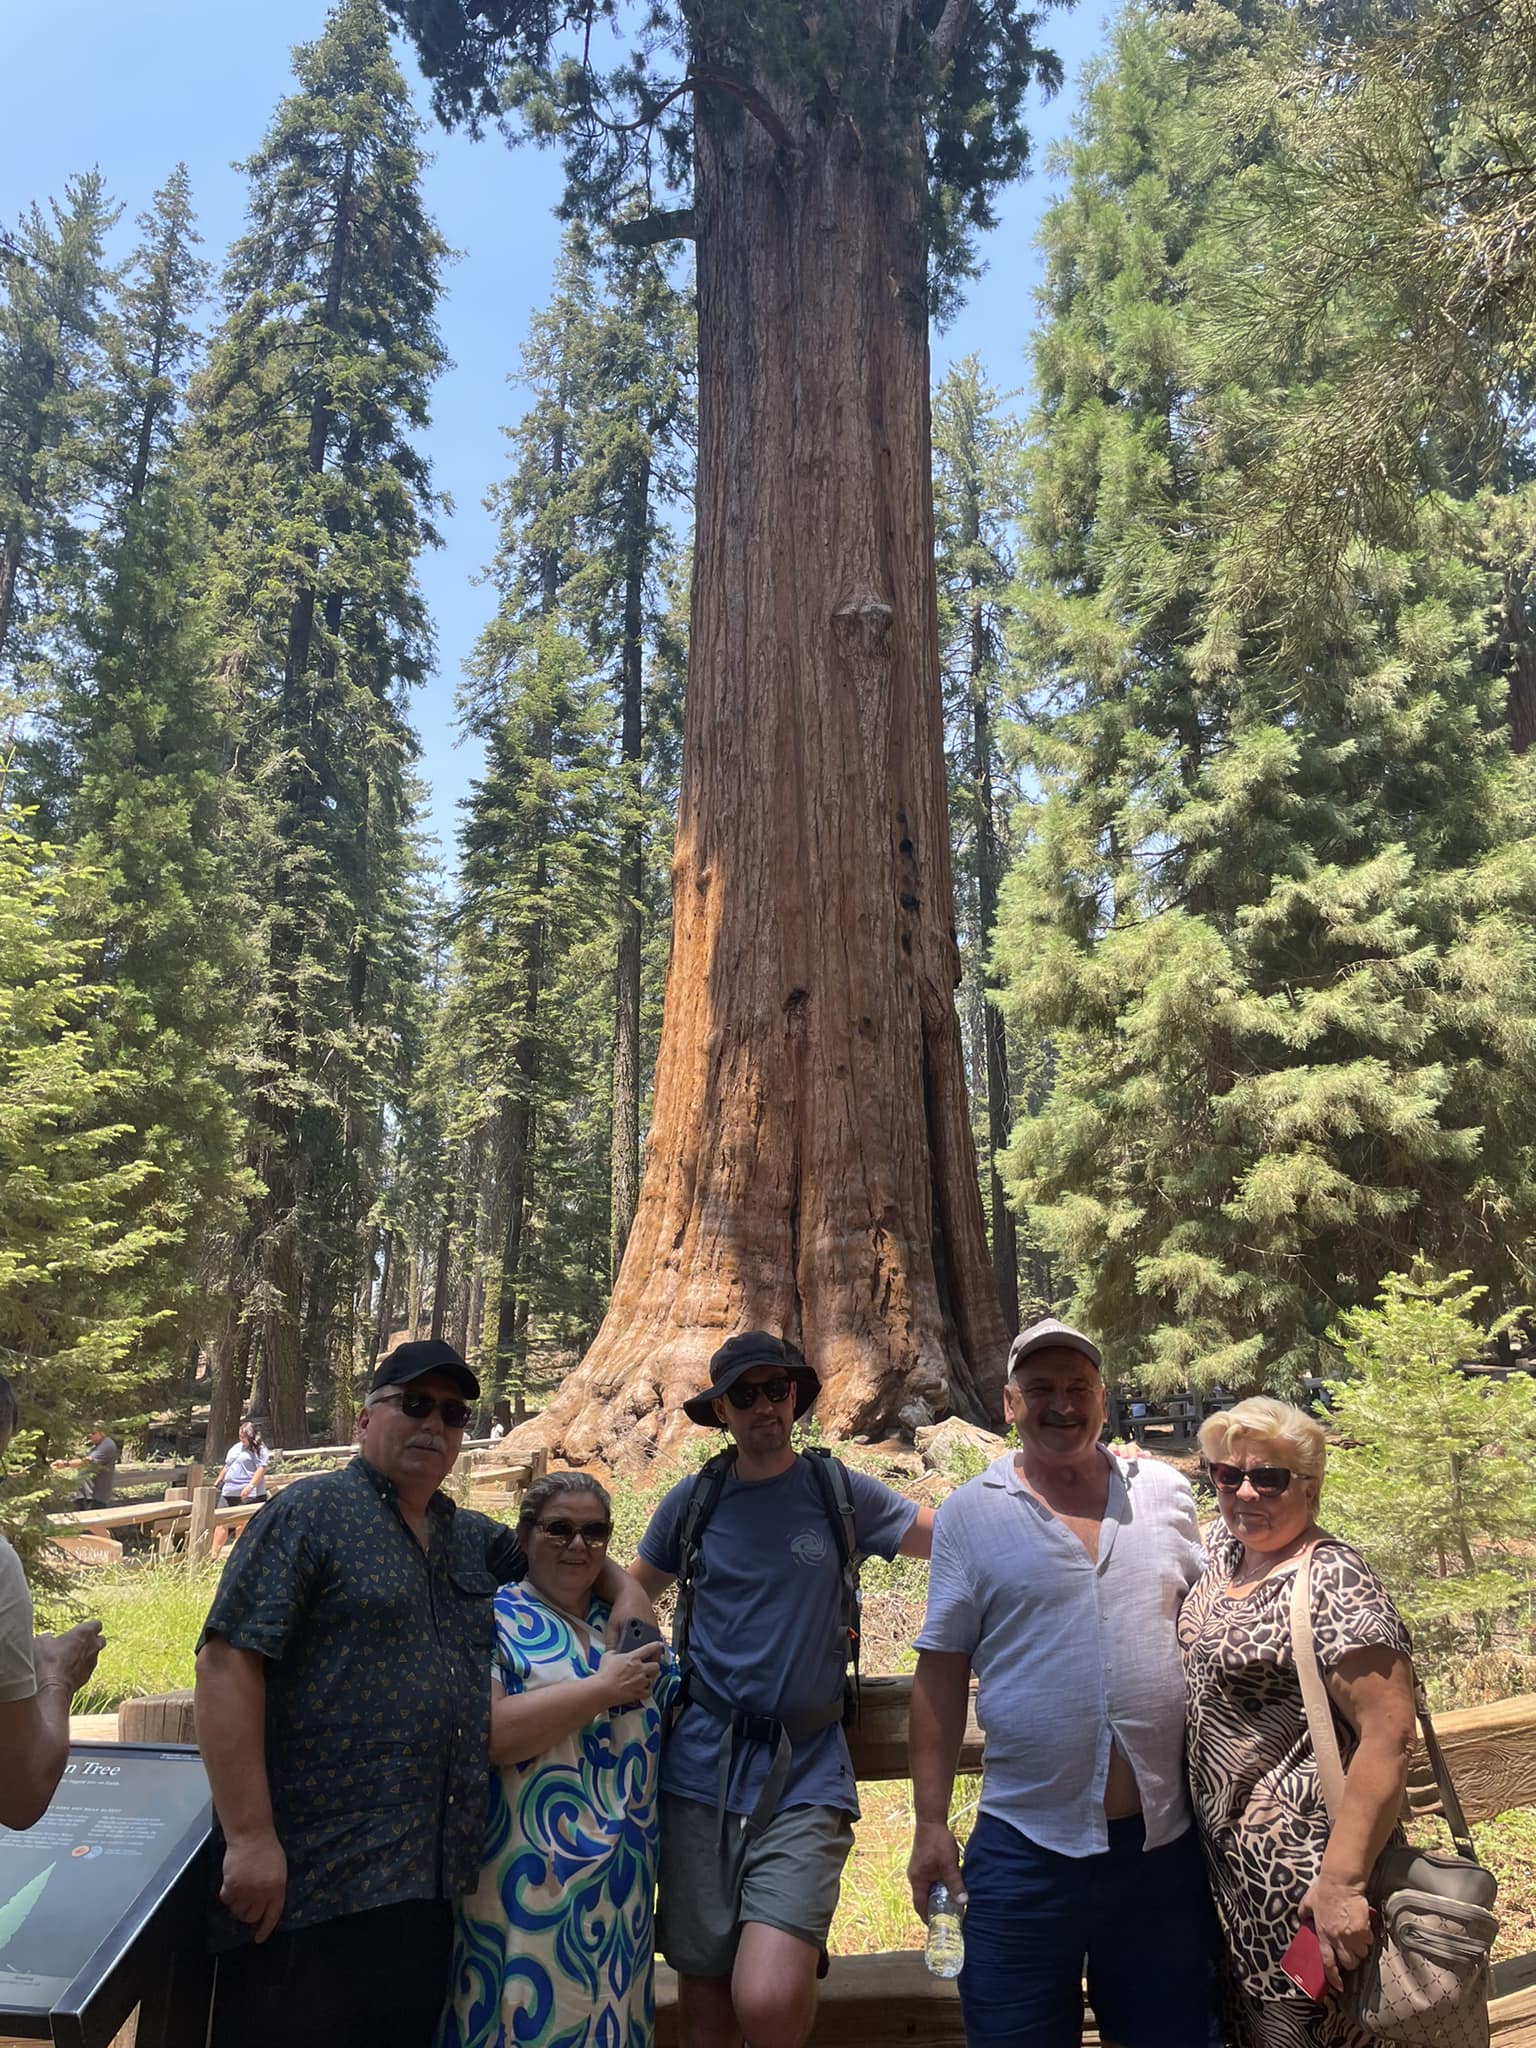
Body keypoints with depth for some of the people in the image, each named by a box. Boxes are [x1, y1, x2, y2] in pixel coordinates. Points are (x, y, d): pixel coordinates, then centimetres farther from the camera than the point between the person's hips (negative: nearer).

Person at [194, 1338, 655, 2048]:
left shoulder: (473, 1538, 13)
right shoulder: (310, 1512, -8)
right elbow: (227, 1664, -15)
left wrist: (625, 1588, 9)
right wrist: (250, 1837, -20)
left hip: (434, 1883, 7)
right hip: (313, 1882, -6)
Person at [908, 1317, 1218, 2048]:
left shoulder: (1165, 1492, 3)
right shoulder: (970, 1513, -4)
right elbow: (941, 1673, -1)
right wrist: (929, 1823, -2)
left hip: (1166, 1843, 2)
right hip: (1025, 1850, -2)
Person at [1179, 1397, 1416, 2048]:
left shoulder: (1334, 1583, -22)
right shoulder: (1225, 1547, 2)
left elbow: (1388, 1736, -26)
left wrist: (1342, 1881, -29)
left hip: (1299, 1865, -7)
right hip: (1226, 1847, 8)